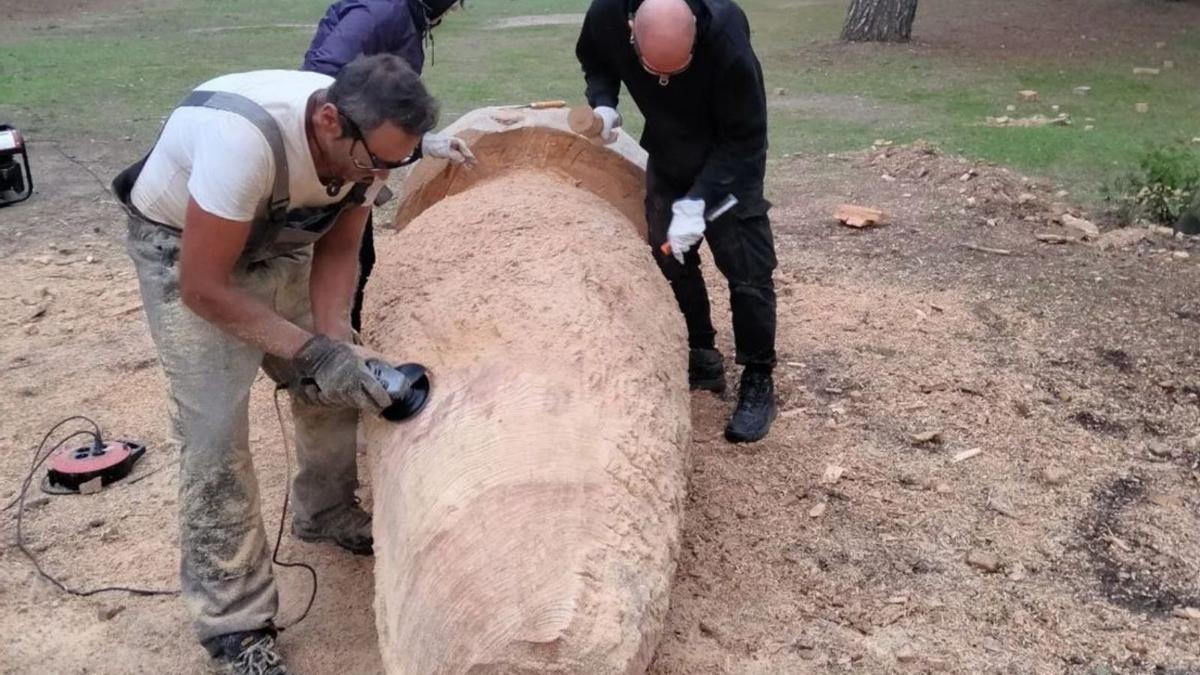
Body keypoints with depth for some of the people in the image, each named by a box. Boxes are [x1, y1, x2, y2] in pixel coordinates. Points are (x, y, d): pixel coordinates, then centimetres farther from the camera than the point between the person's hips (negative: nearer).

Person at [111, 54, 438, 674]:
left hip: (276, 243, 6)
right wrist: (313, 350, -32)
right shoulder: (245, 138, -40)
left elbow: (337, 250, -5)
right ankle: (232, 623, 0)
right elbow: (203, 288, -31)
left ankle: (325, 513, 33)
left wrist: (334, 339, -21)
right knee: (217, 427, -13)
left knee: (340, 382, 5)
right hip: (183, 252, -6)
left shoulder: (366, 141, -19)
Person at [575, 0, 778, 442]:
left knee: (747, 271, -6)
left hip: (729, 162, -4)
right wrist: (603, 104, -21)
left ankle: (758, 382, 7)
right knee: (670, 259, 9)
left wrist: (697, 201, -33)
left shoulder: (726, 39, -37)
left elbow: (744, 139, -27)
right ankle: (701, 361, 25)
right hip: (667, 157, 4)